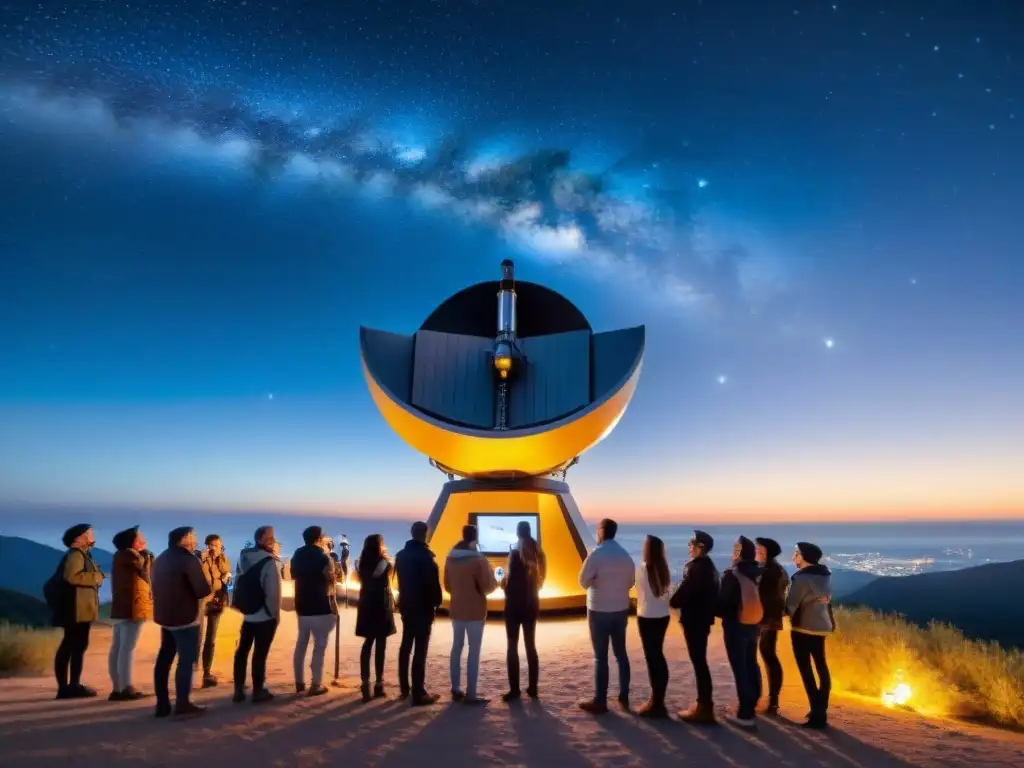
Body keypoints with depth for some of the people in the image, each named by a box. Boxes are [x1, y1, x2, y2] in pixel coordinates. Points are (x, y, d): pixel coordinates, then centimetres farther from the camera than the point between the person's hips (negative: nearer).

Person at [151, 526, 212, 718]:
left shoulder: (161, 559, 12)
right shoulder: (189, 559, -17)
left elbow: (156, 587, 19)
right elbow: (204, 590, -20)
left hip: (164, 615, 9)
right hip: (185, 618, -9)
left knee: (164, 658, 13)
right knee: (187, 660, -1)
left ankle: (162, 704, 17)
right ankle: (182, 704, 1)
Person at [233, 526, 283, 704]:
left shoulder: (244, 558, 5)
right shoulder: (270, 562, -18)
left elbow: (239, 585, 11)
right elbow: (273, 592, -19)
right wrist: (276, 613, -7)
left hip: (247, 614, 7)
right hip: (266, 616, -7)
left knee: (242, 651, 14)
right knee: (260, 653, 2)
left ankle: (238, 690, 20)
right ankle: (258, 691, 10)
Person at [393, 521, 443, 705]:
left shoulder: (401, 555, 7)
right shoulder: (425, 555, -16)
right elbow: (433, 582, -15)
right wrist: (437, 602, -2)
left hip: (406, 605, 8)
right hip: (423, 607, -7)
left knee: (406, 646, 16)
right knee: (420, 650, -5)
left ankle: (405, 688, 24)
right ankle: (418, 694, -4)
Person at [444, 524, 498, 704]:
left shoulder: (450, 558, 3)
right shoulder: (478, 559, -17)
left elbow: (447, 586, 11)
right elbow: (488, 587, -14)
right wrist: (495, 581, 7)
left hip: (456, 610, 6)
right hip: (475, 611, -6)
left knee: (456, 647, 14)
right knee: (474, 651, -1)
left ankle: (456, 690, 20)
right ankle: (471, 694, 1)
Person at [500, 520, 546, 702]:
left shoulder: (515, 554, -13)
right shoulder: (537, 554, 2)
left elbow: (508, 581, -14)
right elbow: (540, 579, 8)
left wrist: (503, 581, 6)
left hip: (514, 604, -5)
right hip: (532, 603, 5)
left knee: (513, 646, 2)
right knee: (531, 645, 12)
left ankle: (514, 689, 2)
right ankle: (532, 688, 14)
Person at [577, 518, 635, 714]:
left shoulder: (596, 555, -16)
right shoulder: (626, 555, 3)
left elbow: (583, 581, -13)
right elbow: (631, 581, 13)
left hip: (599, 610, -6)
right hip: (621, 609, 6)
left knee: (600, 656, 1)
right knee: (621, 653, 16)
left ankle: (600, 701, 6)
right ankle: (624, 697, 22)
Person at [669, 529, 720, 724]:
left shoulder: (696, 567, -20)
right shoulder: (708, 566, 11)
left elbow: (684, 591, -21)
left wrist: (672, 602, -2)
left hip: (694, 620, -10)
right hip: (702, 618, 10)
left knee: (698, 662, -3)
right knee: (700, 661, 16)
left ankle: (704, 708, 4)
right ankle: (704, 704, 25)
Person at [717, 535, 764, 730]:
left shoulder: (733, 574, -19)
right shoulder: (759, 574, 1)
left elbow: (724, 601, -15)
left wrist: (723, 615, 4)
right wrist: (759, 624, 17)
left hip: (736, 625, -7)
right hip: (754, 625, 7)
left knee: (740, 667, -1)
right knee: (751, 664, 20)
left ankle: (745, 714, 1)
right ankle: (751, 704, 33)